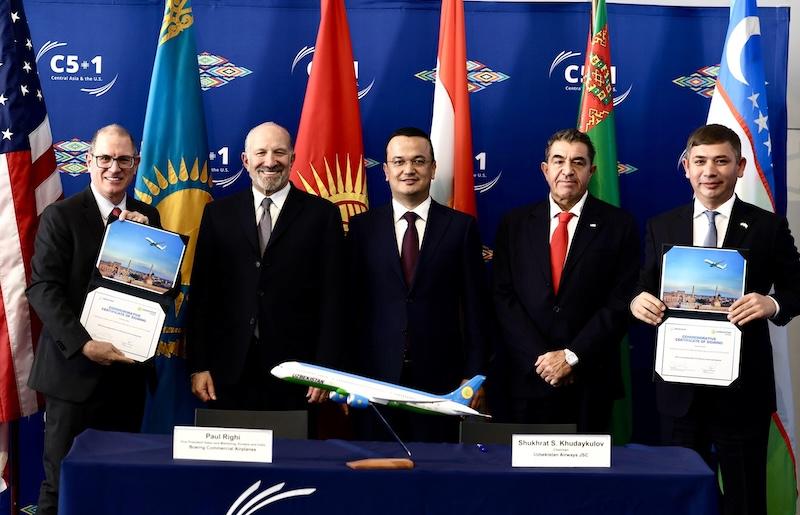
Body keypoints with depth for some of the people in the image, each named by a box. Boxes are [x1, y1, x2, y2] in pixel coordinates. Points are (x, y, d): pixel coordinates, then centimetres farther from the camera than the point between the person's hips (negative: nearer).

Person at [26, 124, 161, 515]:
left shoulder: (147, 218, 10)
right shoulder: (60, 216, -4)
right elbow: (43, 288, -12)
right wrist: (84, 344, -22)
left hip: (128, 369, 4)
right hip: (75, 369, -4)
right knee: (63, 484, 3)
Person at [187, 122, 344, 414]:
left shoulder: (322, 215, 3)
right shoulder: (218, 214, 9)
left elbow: (332, 298, 0)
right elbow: (200, 293, 7)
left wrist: (324, 369, -5)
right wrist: (198, 366, 1)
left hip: (294, 373, -1)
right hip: (229, 371, 2)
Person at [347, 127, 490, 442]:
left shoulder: (461, 227, 3)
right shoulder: (362, 227, 6)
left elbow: (474, 306, 3)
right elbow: (350, 301, 6)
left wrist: (475, 374, -1)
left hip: (440, 376, -1)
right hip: (375, 374, 1)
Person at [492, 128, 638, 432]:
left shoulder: (618, 225, 1)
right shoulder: (515, 224, 6)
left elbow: (622, 302, -5)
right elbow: (503, 296, 1)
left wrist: (572, 356, -12)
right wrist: (540, 358, -10)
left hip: (590, 381, -1)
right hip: (526, 376, 1)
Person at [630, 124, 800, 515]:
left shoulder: (768, 227, -1)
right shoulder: (661, 227, 6)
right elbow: (646, 289, 9)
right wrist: (638, 300, -14)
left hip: (743, 387, -2)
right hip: (679, 386, 2)